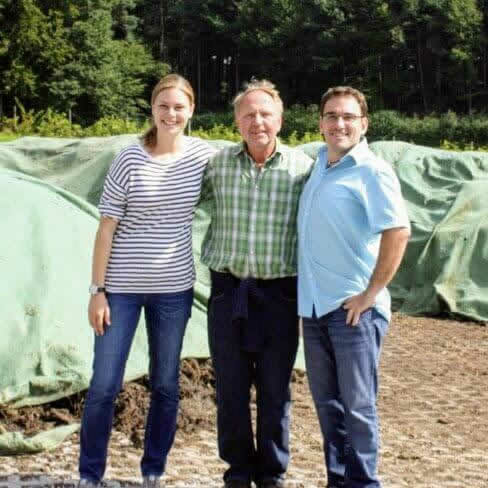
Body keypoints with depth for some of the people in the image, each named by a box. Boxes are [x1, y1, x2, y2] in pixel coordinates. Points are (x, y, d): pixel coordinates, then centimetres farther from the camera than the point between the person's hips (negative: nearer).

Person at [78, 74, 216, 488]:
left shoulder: (203, 155, -2)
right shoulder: (129, 160, -9)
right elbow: (107, 227, -7)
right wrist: (98, 290, -9)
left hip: (174, 287, 3)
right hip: (122, 286, -2)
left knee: (166, 385, 11)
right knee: (104, 385, 0)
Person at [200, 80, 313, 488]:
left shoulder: (303, 168, -4)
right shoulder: (217, 164, 1)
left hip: (279, 293, -2)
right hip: (228, 289, 2)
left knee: (275, 390, 6)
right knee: (231, 388, 9)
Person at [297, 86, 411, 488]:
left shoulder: (372, 171, -10)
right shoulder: (318, 166, 11)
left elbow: (398, 232, -19)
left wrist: (370, 294, -18)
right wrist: (307, 291, 16)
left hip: (353, 308, -7)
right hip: (313, 306, 7)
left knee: (357, 406, 1)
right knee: (327, 403, 14)